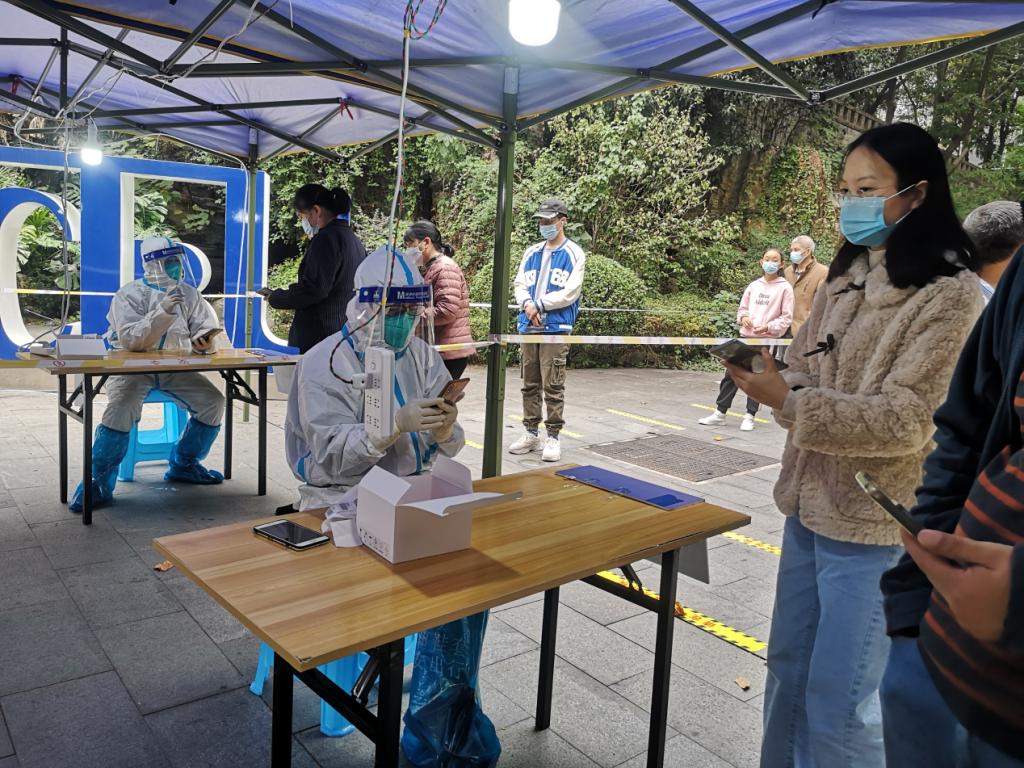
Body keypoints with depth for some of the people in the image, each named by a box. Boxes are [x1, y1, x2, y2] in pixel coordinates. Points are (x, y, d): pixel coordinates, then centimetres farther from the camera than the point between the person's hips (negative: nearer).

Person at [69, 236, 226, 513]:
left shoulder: (189, 295, 6)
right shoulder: (129, 294, -7)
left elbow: (206, 328, 5)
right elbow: (130, 340, -19)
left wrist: (203, 339, -20)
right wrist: (162, 312, -30)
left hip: (174, 368, 4)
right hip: (133, 366, -4)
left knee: (213, 401, -12)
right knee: (122, 408, -31)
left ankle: (183, 465, 8)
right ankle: (100, 481, -14)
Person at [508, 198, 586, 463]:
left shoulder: (574, 254, 0)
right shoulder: (531, 253, 17)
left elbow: (571, 292, -8)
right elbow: (520, 285, 11)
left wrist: (540, 304, -12)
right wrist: (527, 304, -10)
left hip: (556, 328, -5)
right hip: (528, 328, 6)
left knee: (553, 386, -6)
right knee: (530, 384, 10)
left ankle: (553, 437, 3)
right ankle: (531, 433, 20)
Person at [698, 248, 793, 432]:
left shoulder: (785, 288, -2)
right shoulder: (754, 285, 10)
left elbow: (786, 317, -4)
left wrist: (768, 327, -17)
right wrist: (743, 317, -5)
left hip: (767, 339, -4)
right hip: (746, 336, 4)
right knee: (731, 373, 3)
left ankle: (749, 416, 15)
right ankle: (720, 413, 11)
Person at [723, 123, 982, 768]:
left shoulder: (952, 296, -13)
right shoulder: (846, 279, 9)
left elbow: (905, 422, -19)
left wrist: (786, 401, -25)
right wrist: (765, 370, -12)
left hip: (874, 528, -7)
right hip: (809, 507, 7)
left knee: (837, 703, 5)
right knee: (787, 671, 19)